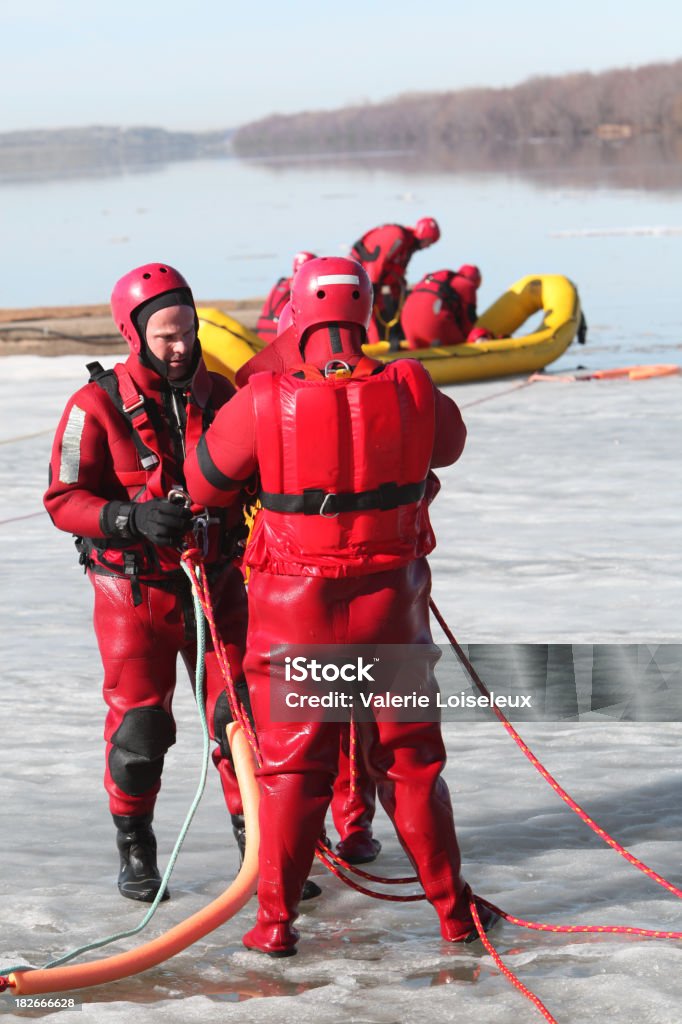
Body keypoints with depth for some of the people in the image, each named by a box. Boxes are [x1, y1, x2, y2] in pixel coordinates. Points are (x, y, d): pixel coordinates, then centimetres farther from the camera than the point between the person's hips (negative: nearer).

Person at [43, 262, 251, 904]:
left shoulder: (218, 394, 3)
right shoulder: (98, 404, -10)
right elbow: (64, 500, -12)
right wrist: (132, 519, -26)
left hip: (216, 583, 3)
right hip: (134, 591, -3)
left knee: (241, 712, 1)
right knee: (139, 724, -1)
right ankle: (135, 848, 19)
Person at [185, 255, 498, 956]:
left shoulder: (265, 404, -15)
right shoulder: (411, 395, -10)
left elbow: (200, 483, -1)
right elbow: (449, 444, 13)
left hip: (295, 612, -1)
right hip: (391, 608, 2)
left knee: (292, 766, 9)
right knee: (410, 762, 13)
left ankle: (276, 921, 10)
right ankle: (453, 910, 20)